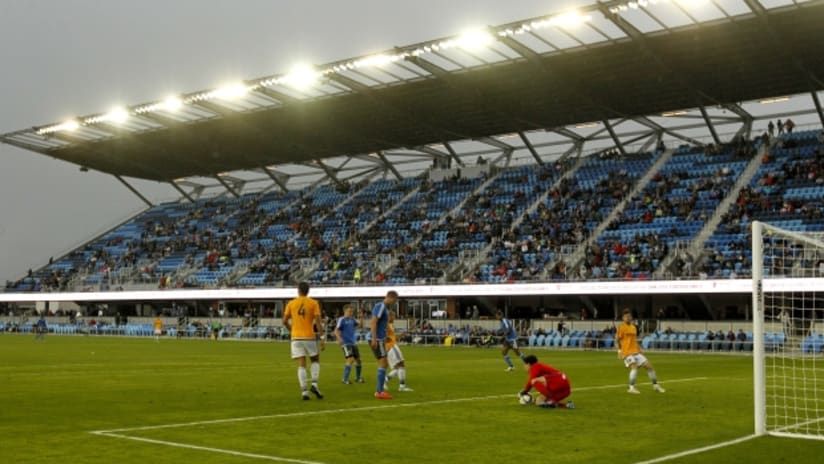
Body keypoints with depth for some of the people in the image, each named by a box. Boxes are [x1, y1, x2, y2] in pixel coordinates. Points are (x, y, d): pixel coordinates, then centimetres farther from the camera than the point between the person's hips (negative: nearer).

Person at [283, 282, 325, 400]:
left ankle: (304, 391, -7)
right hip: (309, 336, -1)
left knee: (301, 365, 2)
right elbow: (318, 322, -9)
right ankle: (314, 384, -2)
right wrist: (321, 338, -6)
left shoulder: (291, 303, 4)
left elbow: (285, 321, 5)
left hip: (296, 337, 1)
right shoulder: (313, 303, -1)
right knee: (315, 360, 17)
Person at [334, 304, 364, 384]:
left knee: (358, 360, 10)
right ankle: (345, 379, -11)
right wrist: (339, 339, -31)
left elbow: (359, 325, 17)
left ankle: (358, 378, 28)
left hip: (353, 343, 7)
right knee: (350, 359, -19)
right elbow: (336, 331, -14)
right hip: (346, 343, -7)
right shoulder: (341, 319, -8)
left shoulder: (352, 319, 11)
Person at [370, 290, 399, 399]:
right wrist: (374, 339, -24)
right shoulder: (380, 306, -12)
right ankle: (380, 392, -10)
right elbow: (373, 322, -19)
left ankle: (379, 390, 16)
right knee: (383, 363, -10)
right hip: (377, 340, -10)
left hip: (380, 340, 10)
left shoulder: (386, 308, 17)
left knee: (384, 364, 12)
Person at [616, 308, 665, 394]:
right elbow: (617, 340, -6)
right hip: (627, 352, -7)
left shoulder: (634, 327, 15)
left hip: (636, 351, 7)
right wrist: (619, 351, -16)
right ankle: (631, 388, -19)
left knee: (649, 366, 5)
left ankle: (656, 385, 19)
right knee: (634, 367, -27)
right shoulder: (621, 327, -5)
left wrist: (639, 349, 14)